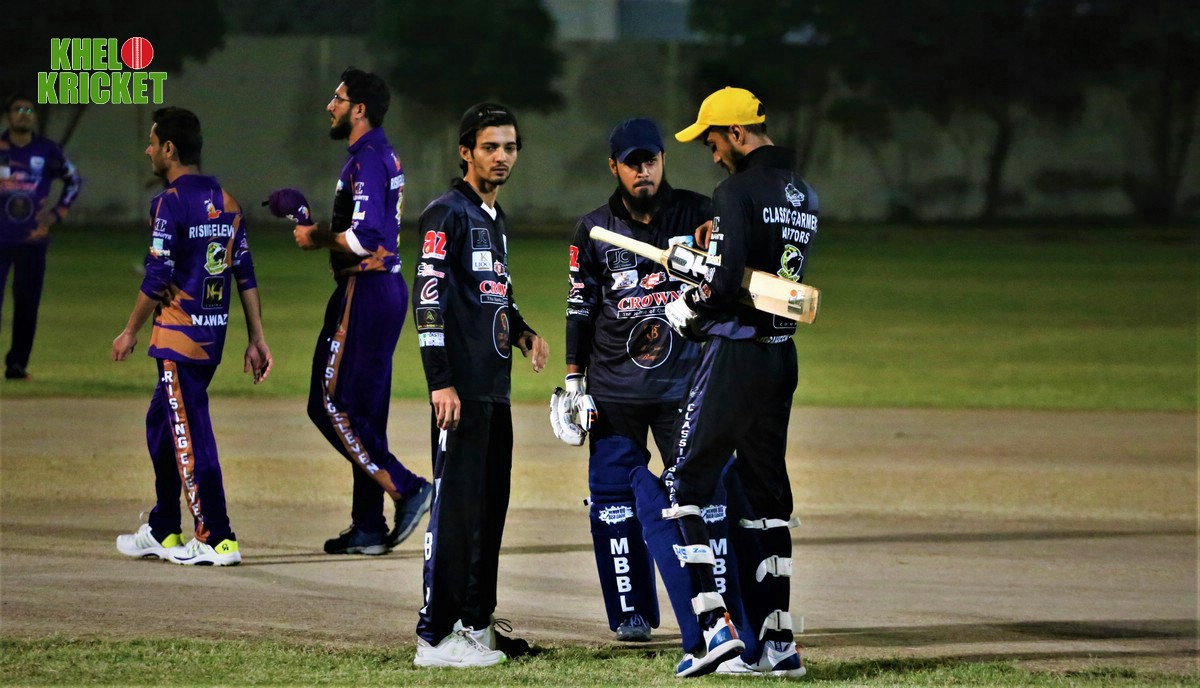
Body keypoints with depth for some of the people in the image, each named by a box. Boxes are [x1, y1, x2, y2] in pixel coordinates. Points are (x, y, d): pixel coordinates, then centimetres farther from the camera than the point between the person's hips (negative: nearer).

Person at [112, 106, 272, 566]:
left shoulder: (171, 202, -13)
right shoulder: (225, 201, 11)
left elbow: (158, 278, -16)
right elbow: (246, 276, 11)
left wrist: (131, 332, -5)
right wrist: (256, 340, 12)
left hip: (179, 335, -9)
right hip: (214, 333, 9)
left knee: (190, 433, -5)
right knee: (162, 424, 19)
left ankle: (216, 539, -7)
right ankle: (162, 532, 26)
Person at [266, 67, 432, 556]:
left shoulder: (366, 161, -15)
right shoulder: (384, 157, 17)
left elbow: (365, 237, -26)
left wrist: (319, 239, -11)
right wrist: (320, 229, 13)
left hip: (365, 291, -10)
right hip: (387, 288, 10)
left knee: (331, 404, -7)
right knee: (364, 412, 12)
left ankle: (404, 488, -13)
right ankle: (369, 526, 13)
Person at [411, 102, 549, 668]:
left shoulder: (495, 219, 20)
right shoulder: (447, 213, -8)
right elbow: (428, 300, -16)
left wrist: (522, 333, 12)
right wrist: (440, 382, -22)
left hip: (496, 388, 9)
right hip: (461, 388, -9)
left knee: (490, 507, 13)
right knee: (456, 505, -11)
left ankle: (475, 624, 21)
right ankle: (436, 637, -11)